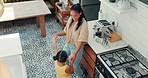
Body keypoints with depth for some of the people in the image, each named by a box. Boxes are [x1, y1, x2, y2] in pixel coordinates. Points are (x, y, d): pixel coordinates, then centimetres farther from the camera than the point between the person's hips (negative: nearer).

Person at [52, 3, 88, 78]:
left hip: (77, 47, -7)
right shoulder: (71, 19, -7)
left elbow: (81, 41, -29)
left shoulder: (84, 24, -28)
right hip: (68, 44, 7)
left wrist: (75, 54, -36)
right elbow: (66, 31, 5)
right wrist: (58, 34, -14)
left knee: (74, 66, 7)